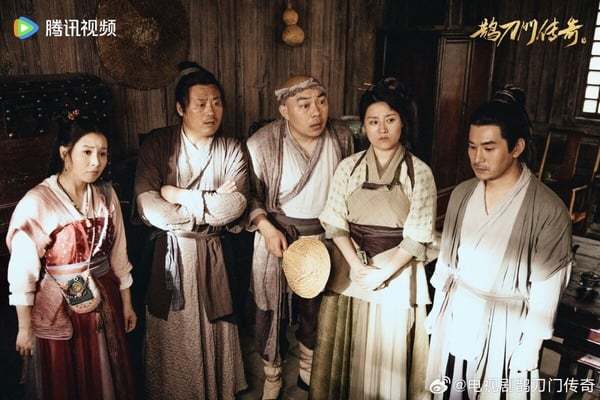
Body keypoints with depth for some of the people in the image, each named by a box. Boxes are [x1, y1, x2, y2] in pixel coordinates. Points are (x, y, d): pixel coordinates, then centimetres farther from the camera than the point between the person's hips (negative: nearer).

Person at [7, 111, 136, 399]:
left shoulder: (106, 195, -4)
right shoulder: (36, 203, -19)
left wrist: (127, 303, 9)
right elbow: (21, 272, -13)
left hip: (104, 305, 4)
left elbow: (118, 255, 4)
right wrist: (25, 328, -8)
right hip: (58, 311, -4)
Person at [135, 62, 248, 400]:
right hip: (169, 252, -1)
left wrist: (176, 194, -16)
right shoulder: (157, 146, -7)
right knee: (171, 333, 12)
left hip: (213, 254, 1)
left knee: (213, 330, 14)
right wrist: (210, 208, -16)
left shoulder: (232, 150, -3)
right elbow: (148, 207, -19)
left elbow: (235, 206, -18)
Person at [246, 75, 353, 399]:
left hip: (324, 236, 3)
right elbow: (250, 193, -7)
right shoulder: (261, 144, -17)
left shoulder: (341, 136, -6)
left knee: (314, 308, 20)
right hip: (278, 236, -3)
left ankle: (308, 369, 47)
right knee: (272, 309, 11)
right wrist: (266, 228, -20)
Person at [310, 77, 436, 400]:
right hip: (350, 267, 2)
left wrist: (382, 273, -16)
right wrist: (358, 266, -15)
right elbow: (334, 222, -3)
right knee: (347, 347, 14)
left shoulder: (420, 173, -6)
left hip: (397, 270, -2)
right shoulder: (348, 167, 0)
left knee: (389, 352, 11)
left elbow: (418, 236, -8)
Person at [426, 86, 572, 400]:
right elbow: (446, 261, 6)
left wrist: (528, 350, -9)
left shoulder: (548, 209, -17)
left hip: (505, 329, -4)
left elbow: (546, 292, -12)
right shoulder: (462, 194, -3)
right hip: (455, 320, 4)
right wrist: (436, 311, 9)